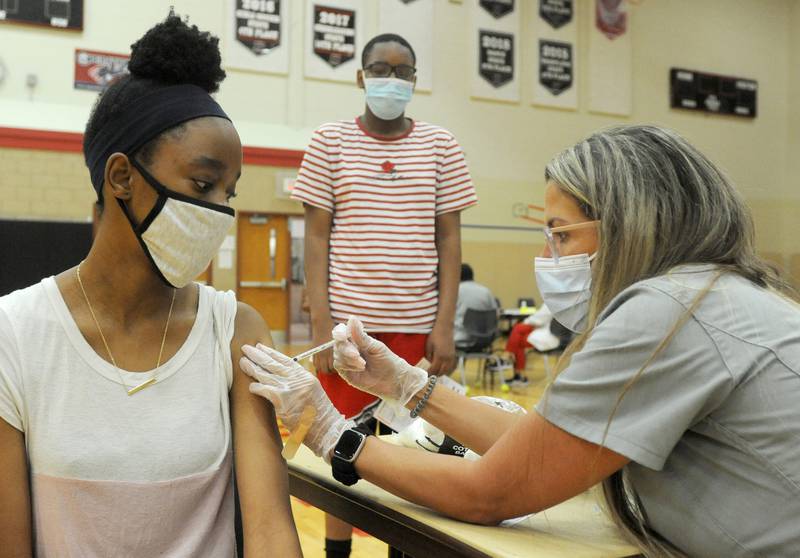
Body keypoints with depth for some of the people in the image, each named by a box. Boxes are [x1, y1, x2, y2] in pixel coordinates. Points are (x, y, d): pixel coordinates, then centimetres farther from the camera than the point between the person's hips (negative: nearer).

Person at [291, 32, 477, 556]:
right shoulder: (330, 141, 3)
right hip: (348, 320, -1)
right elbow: (316, 237, 0)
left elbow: (449, 238, 5)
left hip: (416, 323, 1)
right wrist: (321, 324, -7)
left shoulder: (440, 145, 6)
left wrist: (446, 325, -2)